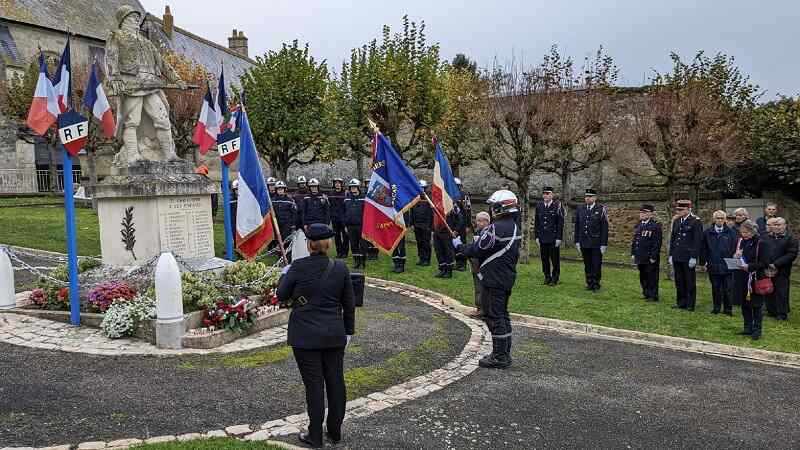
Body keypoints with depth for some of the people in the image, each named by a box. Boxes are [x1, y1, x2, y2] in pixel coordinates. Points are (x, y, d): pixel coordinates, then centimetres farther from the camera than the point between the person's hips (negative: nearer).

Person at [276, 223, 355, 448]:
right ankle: (335, 432, 25)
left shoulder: (298, 267, -12)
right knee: (335, 381, 12)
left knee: (314, 384, 4)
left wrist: (284, 274, 17)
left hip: (306, 337, -3)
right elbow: (349, 304, 4)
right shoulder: (340, 268, -2)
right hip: (335, 336, 3)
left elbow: (281, 296, 0)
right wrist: (348, 331, 15)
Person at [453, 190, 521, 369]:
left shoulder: (495, 228, -21)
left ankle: (499, 357, 6)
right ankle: (504, 354, 25)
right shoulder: (516, 228, 8)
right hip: (508, 278, 9)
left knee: (494, 317, -1)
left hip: (493, 280, -9)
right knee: (503, 314, 17)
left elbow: (476, 251, -16)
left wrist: (459, 245, 1)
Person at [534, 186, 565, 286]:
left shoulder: (557, 206, -4)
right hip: (542, 238, 4)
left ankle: (555, 278, 13)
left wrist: (559, 238, -9)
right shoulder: (539, 206, 7)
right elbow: (536, 222, 12)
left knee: (555, 259, 2)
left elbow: (560, 223, -5)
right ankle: (547, 277, 20)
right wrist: (536, 236, 7)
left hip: (554, 238, -4)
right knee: (544, 259, 8)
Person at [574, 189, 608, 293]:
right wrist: (577, 241, 8)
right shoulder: (580, 209, 7)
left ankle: (596, 285, 12)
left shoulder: (601, 209, -5)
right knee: (587, 265, 11)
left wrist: (604, 244, -9)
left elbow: (604, 228, -6)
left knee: (596, 265, 0)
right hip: (584, 243, 4)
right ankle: (589, 284, 21)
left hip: (596, 244, -4)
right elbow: (577, 226, 11)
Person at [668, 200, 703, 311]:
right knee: (679, 281, 11)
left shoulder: (695, 221, -8)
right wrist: (671, 255, 12)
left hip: (688, 257, -6)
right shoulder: (676, 221, 12)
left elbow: (697, 240, -11)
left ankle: (690, 305, 10)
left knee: (690, 282, 2)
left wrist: (694, 257, -15)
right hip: (677, 257, 6)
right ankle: (681, 302, 21)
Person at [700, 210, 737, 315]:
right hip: (713, 266, 1)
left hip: (727, 266, -1)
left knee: (727, 289, 2)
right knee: (715, 288, 9)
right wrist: (703, 262, 2)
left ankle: (727, 309, 12)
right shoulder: (707, 233, 6)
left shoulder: (731, 233, 2)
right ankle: (716, 307, 19)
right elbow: (703, 249, 8)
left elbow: (734, 249, 2)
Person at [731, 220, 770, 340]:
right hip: (741, 279, 5)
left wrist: (749, 266, -21)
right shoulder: (739, 242, 7)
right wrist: (735, 257, -6)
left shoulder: (760, 244, -9)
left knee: (756, 305, 2)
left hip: (756, 279, -5)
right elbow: (733, 256, 17)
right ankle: (748, 328, 23)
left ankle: (757, 330, 12)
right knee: (744, 304, 11)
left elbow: (765, 263, -11)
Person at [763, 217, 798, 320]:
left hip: (781, 271, -4)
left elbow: (792, 255, -9)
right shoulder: (765, 238, 10)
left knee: (781, 293, 0)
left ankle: (782, 314, 8)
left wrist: (776, 264, -15)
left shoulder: (790, 239, -1)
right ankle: (771, 311, 21)